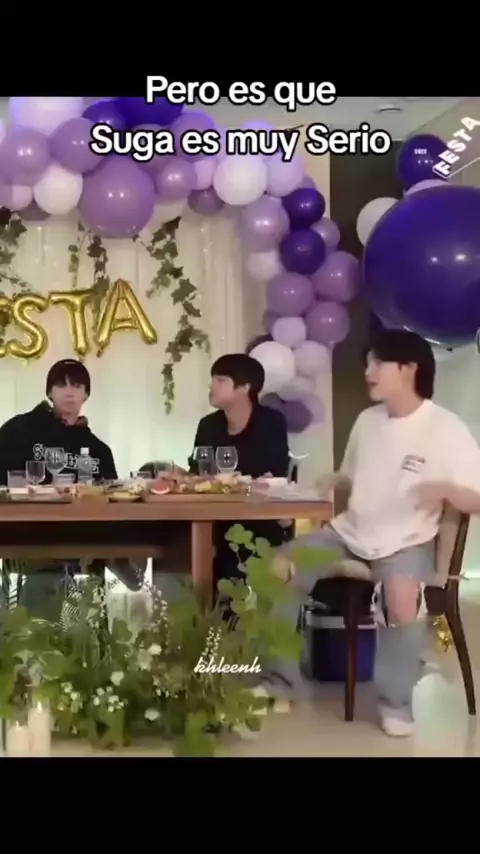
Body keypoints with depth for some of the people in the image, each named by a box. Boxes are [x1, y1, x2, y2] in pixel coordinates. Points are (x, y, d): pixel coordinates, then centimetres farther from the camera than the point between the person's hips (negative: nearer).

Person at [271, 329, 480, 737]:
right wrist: (332, 481, -1)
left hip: (405, 541, -6)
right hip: (349, 532, 6)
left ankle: (396, 699, -12)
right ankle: (284, 677, 7)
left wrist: (445, 489, -32)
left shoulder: (446, 429, -11)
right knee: (277, 569, -9)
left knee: (402, 595, -37)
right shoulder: (367, 420, 8)